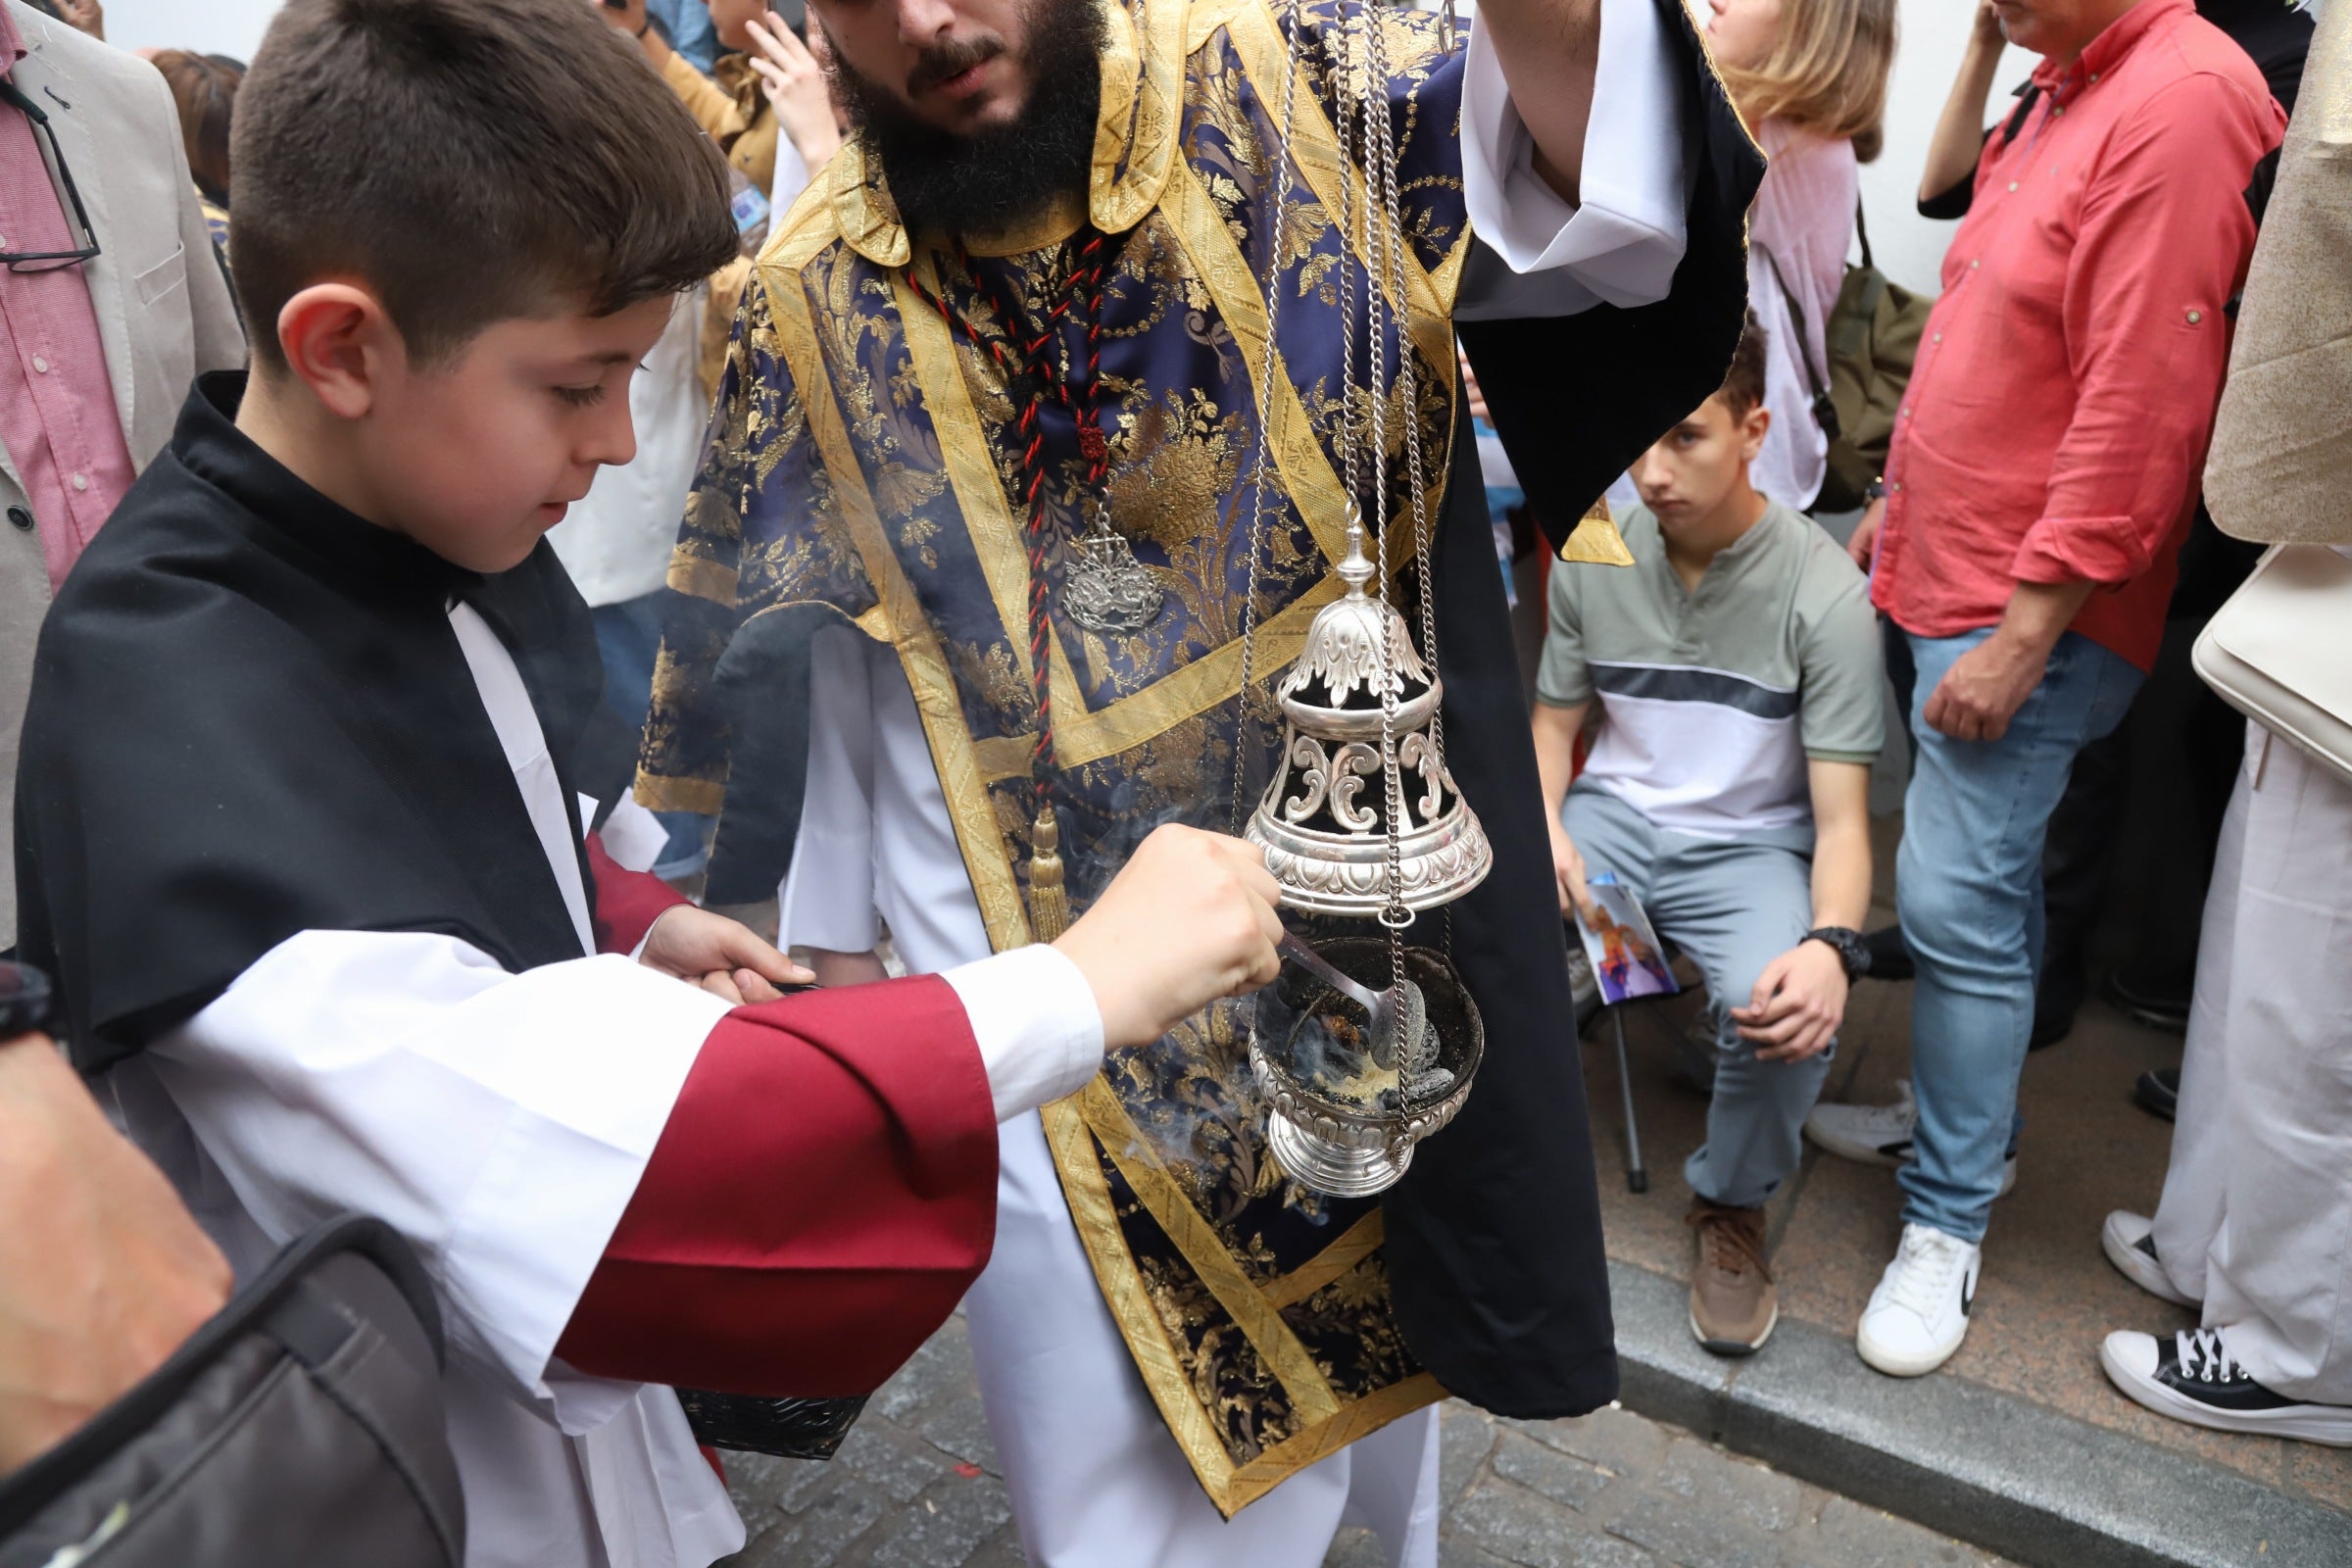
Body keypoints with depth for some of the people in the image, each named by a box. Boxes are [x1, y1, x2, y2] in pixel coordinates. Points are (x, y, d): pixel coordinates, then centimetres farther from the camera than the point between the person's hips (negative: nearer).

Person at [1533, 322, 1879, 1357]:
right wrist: (1543, 821, -12)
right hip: (1612, 814, 3)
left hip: (1748, 845, -2)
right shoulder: (1593, 556, -3)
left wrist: (1830, 943, -34)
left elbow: (1841, 815, -14)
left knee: (1788, 1014, -33)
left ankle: (1732, 1205, 3)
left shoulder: (1823, 592, -14)